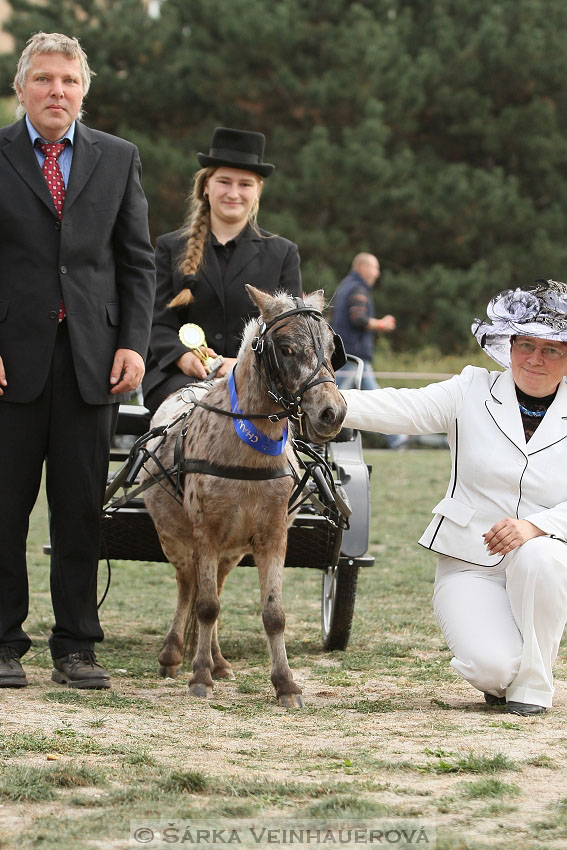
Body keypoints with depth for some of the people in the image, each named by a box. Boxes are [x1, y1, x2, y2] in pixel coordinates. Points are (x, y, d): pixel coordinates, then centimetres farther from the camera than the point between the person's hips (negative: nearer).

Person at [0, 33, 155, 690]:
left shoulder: (118, 159, 11)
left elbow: (137, 262, 11)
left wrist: (133, 344, -1)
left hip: (92, 361, 2)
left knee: (82, 511, 4)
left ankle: (76, 647, 11)